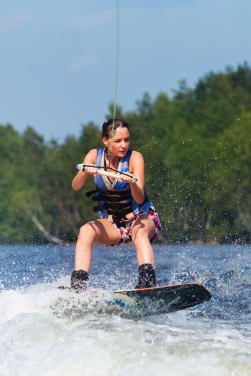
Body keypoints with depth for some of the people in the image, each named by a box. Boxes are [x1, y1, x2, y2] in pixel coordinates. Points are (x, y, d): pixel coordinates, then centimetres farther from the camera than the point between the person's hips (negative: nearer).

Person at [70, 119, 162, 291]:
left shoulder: (135, 157, -14)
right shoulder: (95, 156, -5)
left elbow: (140, 199, -22)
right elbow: (75, 186, -17)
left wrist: (132, 182, -43)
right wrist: (86, 172, -37)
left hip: (141, 217, -2)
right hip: (110, 223, 3)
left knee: (140, 231, -36)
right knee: (86, 231, -26)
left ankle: (148, 283, -51)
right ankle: (78, 286, -33)